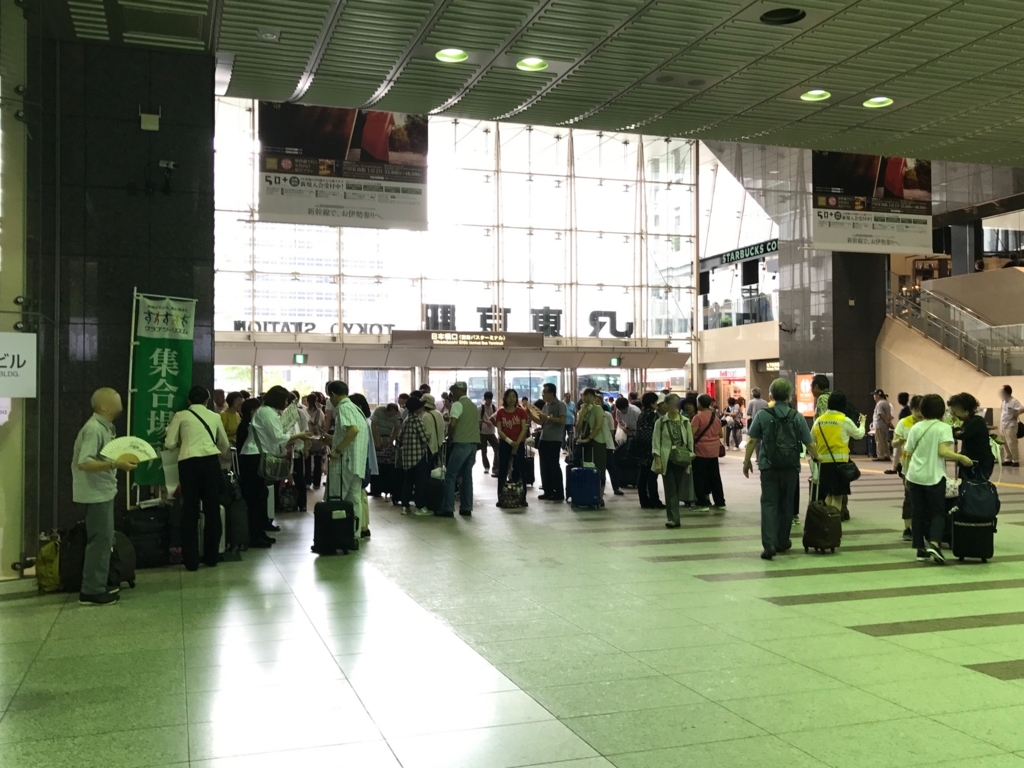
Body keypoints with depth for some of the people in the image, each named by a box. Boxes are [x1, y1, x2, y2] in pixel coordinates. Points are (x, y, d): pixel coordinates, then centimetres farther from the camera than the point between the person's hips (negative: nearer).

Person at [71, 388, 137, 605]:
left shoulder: (105, 427, 11)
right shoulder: (93, 429, -19)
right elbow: (84, 463, -27)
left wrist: (122, 461, 10)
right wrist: (116, 464, -31)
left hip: (103, 492, 10)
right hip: (95, 494, -10)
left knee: (104, 540, 15)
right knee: (100, 541, -5)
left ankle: (98, 585, 24)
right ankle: (91, 591, 2)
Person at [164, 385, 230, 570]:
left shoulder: (181, 416, 8)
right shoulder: (214, 416, 15)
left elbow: (169, 444, 6)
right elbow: (225, 445, 25)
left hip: (189, 463, -2)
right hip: (211, 461, 2)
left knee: (190, 510, 6)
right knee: (212, 509, 11)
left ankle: (191, 560, 7)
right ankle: (212, 556, 18)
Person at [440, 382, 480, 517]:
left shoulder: (458, 404, -7)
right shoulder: (473, 405, 18)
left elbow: (452, 424, -17)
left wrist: (449, 436, -1)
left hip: (462, 443, -8)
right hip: (473, 443, 8)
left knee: (450, 475, -4)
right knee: (467, 476, 11)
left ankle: (448, 509, -7)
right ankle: (466, 508, 9)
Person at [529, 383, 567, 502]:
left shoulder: (560, 405, -8)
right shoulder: (545, 405, 15)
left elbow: (562, 420, -18)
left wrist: (547, 417, -22)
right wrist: (530, 415, 4)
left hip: (554, 440, -8)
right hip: (543, 439, 8)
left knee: (554, 466, -4)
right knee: (544, 466, 9)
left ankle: (559, 493, 2)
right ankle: (548, 491, 16)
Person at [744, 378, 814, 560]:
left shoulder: (763, 415, -3)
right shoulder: (797, 417, -1)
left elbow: (752, 441, -3)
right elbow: (808, 443, 1)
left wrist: (746, 461, 7)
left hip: (769, 467, -1)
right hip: (791, 467, 2)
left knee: (769, 504, -2)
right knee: (786, 504, 15)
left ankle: (769, 544, -16)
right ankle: (782, 542, 26)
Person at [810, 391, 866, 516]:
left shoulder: (819, 420, 6)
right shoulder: (845, 420, -4)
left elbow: (811, 439, 10)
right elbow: (859, 435, 11)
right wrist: (862, 422, 27)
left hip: (823, 461, 4)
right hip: (839, 461, -4)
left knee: (828, 494, 17)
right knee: (837, 496, 1)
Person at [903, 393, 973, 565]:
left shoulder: (916, 427, 7)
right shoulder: (944, 427, -5)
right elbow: (943, 452, -19)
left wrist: (907, 474, 21)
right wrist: (961, 457, -9)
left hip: (915, 476, 4)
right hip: (934, 477, -3)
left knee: (918, 513, 11)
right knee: (937, 512, 5)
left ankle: (921, 549, 14)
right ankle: (934, 544, -16)